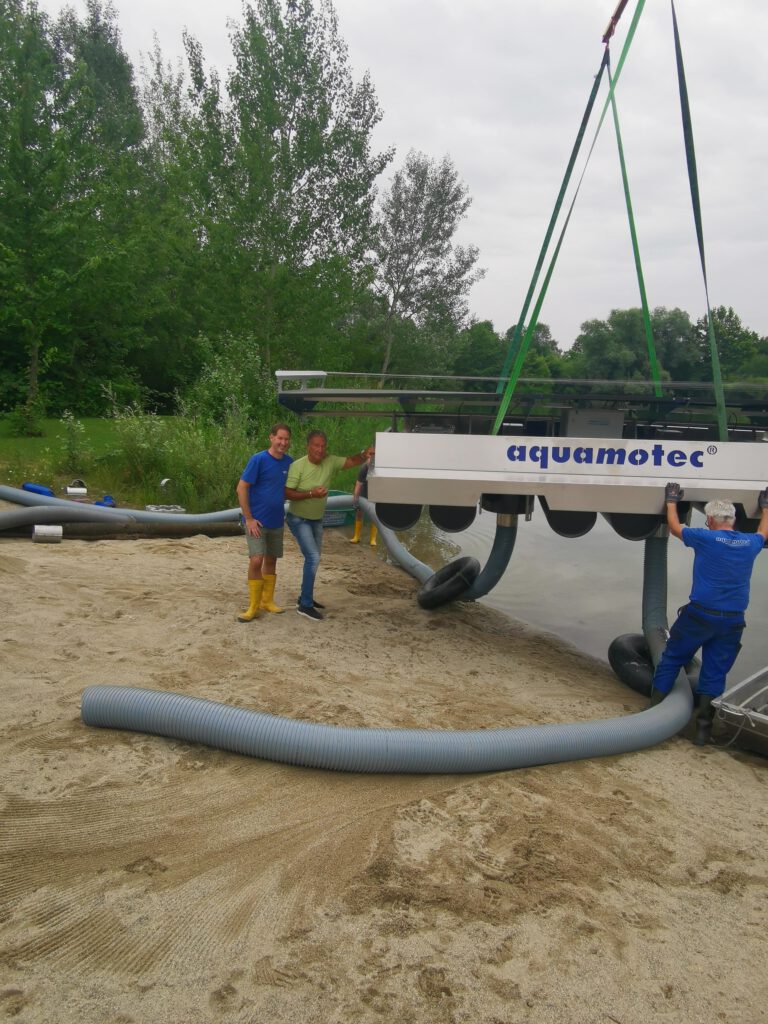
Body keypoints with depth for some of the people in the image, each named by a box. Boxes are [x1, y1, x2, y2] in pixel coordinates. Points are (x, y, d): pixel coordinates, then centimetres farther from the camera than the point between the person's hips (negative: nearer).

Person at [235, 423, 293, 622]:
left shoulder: (289, 462, 3)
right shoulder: (258, 459, -14)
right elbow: (241, 488, -14)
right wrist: (249, 519, -16)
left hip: (276, 522, 6)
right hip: (256, 521, -6)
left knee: (271, 560, 13)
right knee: (256, 560, -13)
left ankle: (267, 600, 27)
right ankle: (253, 607, -2)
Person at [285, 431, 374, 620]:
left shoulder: (330, 462, -8)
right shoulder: (298, 466, -22)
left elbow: (351, 461, -11)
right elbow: (287, 493, -22)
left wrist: (364, 455, -32)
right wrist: (311, 493, -33)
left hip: (317, 519, 7)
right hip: (299, 519, -7)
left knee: (313, 558, 17)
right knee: (313, 558, -16)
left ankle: (305, 598, 32)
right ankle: (305, 605, -9)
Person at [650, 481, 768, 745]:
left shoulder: (706, 538, -9)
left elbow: (674, 527, 8)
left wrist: (671, 501, 23)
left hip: (700, 615, -3)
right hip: (732, 621, 4)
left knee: (671, 660, 11)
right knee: (715, 673, 10)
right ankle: (703, 727, 12)